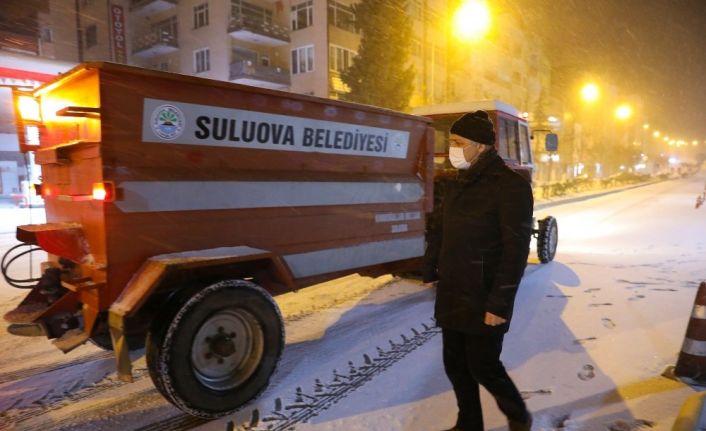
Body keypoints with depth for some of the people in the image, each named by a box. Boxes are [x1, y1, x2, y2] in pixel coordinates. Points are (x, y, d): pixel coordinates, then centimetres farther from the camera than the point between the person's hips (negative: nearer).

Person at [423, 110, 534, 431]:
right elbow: (438, 230, 17)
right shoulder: (456, 185, 9)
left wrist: (500, 303, -19)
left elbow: (516, 249, -17)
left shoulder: (510, 186, -14)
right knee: (455, 365, 14)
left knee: (483, 366, 4)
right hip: (451, 295, 7)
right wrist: (430, 271, 13)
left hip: (484, 299, -7)